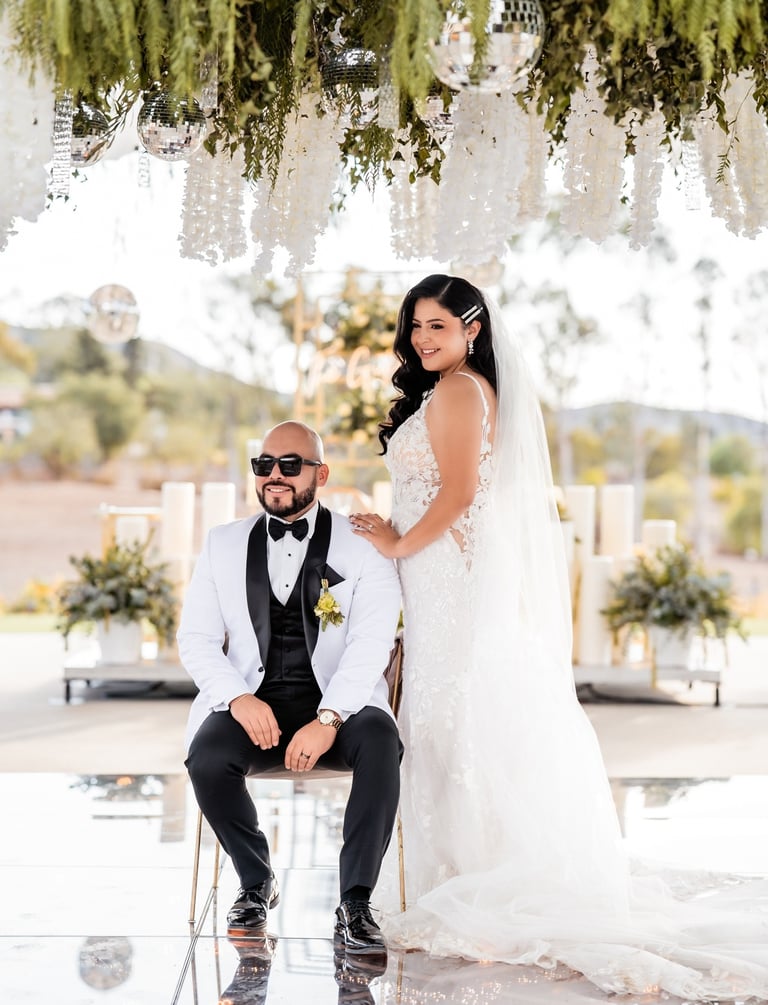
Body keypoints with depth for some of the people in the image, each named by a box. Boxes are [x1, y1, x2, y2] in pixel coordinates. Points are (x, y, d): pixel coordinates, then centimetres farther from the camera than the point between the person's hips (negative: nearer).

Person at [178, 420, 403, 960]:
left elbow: (372, 643, -9)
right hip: (252, 704, 2)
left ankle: (355, 904, -22)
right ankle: (257, 883, -1)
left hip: (340, 704, -2)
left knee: (381, 741, -34)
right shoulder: (223, 543, 11)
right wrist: (238, 698, -13)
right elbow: (196, 639, 7)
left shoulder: (364, 546, 2)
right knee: (207, 757, -29)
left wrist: (328, 718, -24)